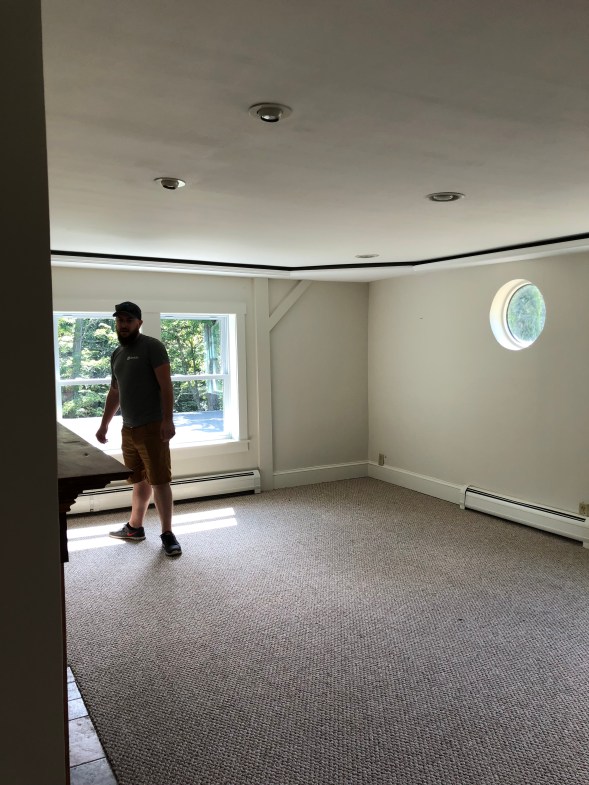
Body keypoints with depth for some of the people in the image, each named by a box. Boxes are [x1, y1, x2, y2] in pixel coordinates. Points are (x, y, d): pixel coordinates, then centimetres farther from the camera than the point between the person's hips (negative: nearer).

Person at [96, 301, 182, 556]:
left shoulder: (152, 346, -8)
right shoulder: (116, 354, 16)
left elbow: (166, 384, -14)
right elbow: (114, 393, 24)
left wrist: (167, 420, -21)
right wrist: (104, 425, 24)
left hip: (152, 427, -7)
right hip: (128, 428, 7)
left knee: (159, 482, -4)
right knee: (139, 481, 16)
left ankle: (167, 534, 3)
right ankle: (134, 527, 29)